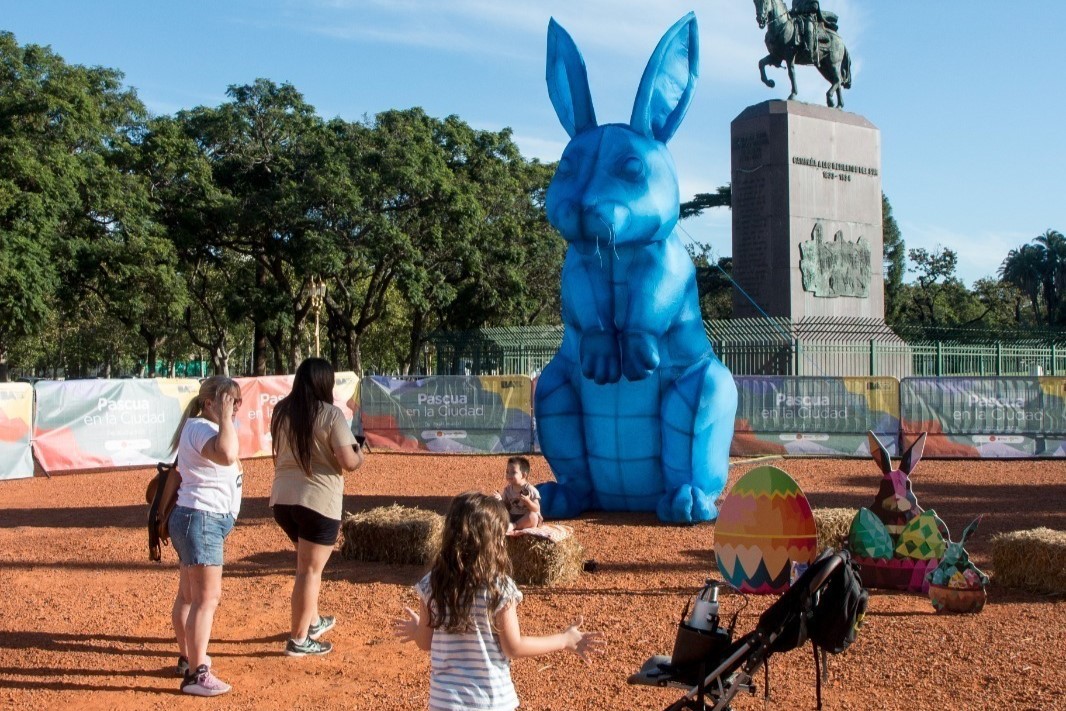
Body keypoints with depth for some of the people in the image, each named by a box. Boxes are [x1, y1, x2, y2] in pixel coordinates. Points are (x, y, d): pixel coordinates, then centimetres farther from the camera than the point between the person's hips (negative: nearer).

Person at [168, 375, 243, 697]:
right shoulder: (201, 428, -18)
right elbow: (226, 455, -38)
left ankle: (187, 658, 31)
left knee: (189, 595, 20)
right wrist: (225, 417, -30)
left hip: (208, 520, 11)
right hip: (200, 519, -11)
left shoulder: (207, 428, 16)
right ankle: (196, 674, -10)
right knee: (207, 597, -12)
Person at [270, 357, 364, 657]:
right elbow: (349, 462, -14)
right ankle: (298, 640, 8)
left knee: (307, 561, 25)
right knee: (310, 569, 3)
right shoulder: (331, 414, -11)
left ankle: (313, 621, 38)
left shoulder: (282, 411, 8)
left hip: (282, 498, 7)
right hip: (318, 500, -7)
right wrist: (360, 453, 6)